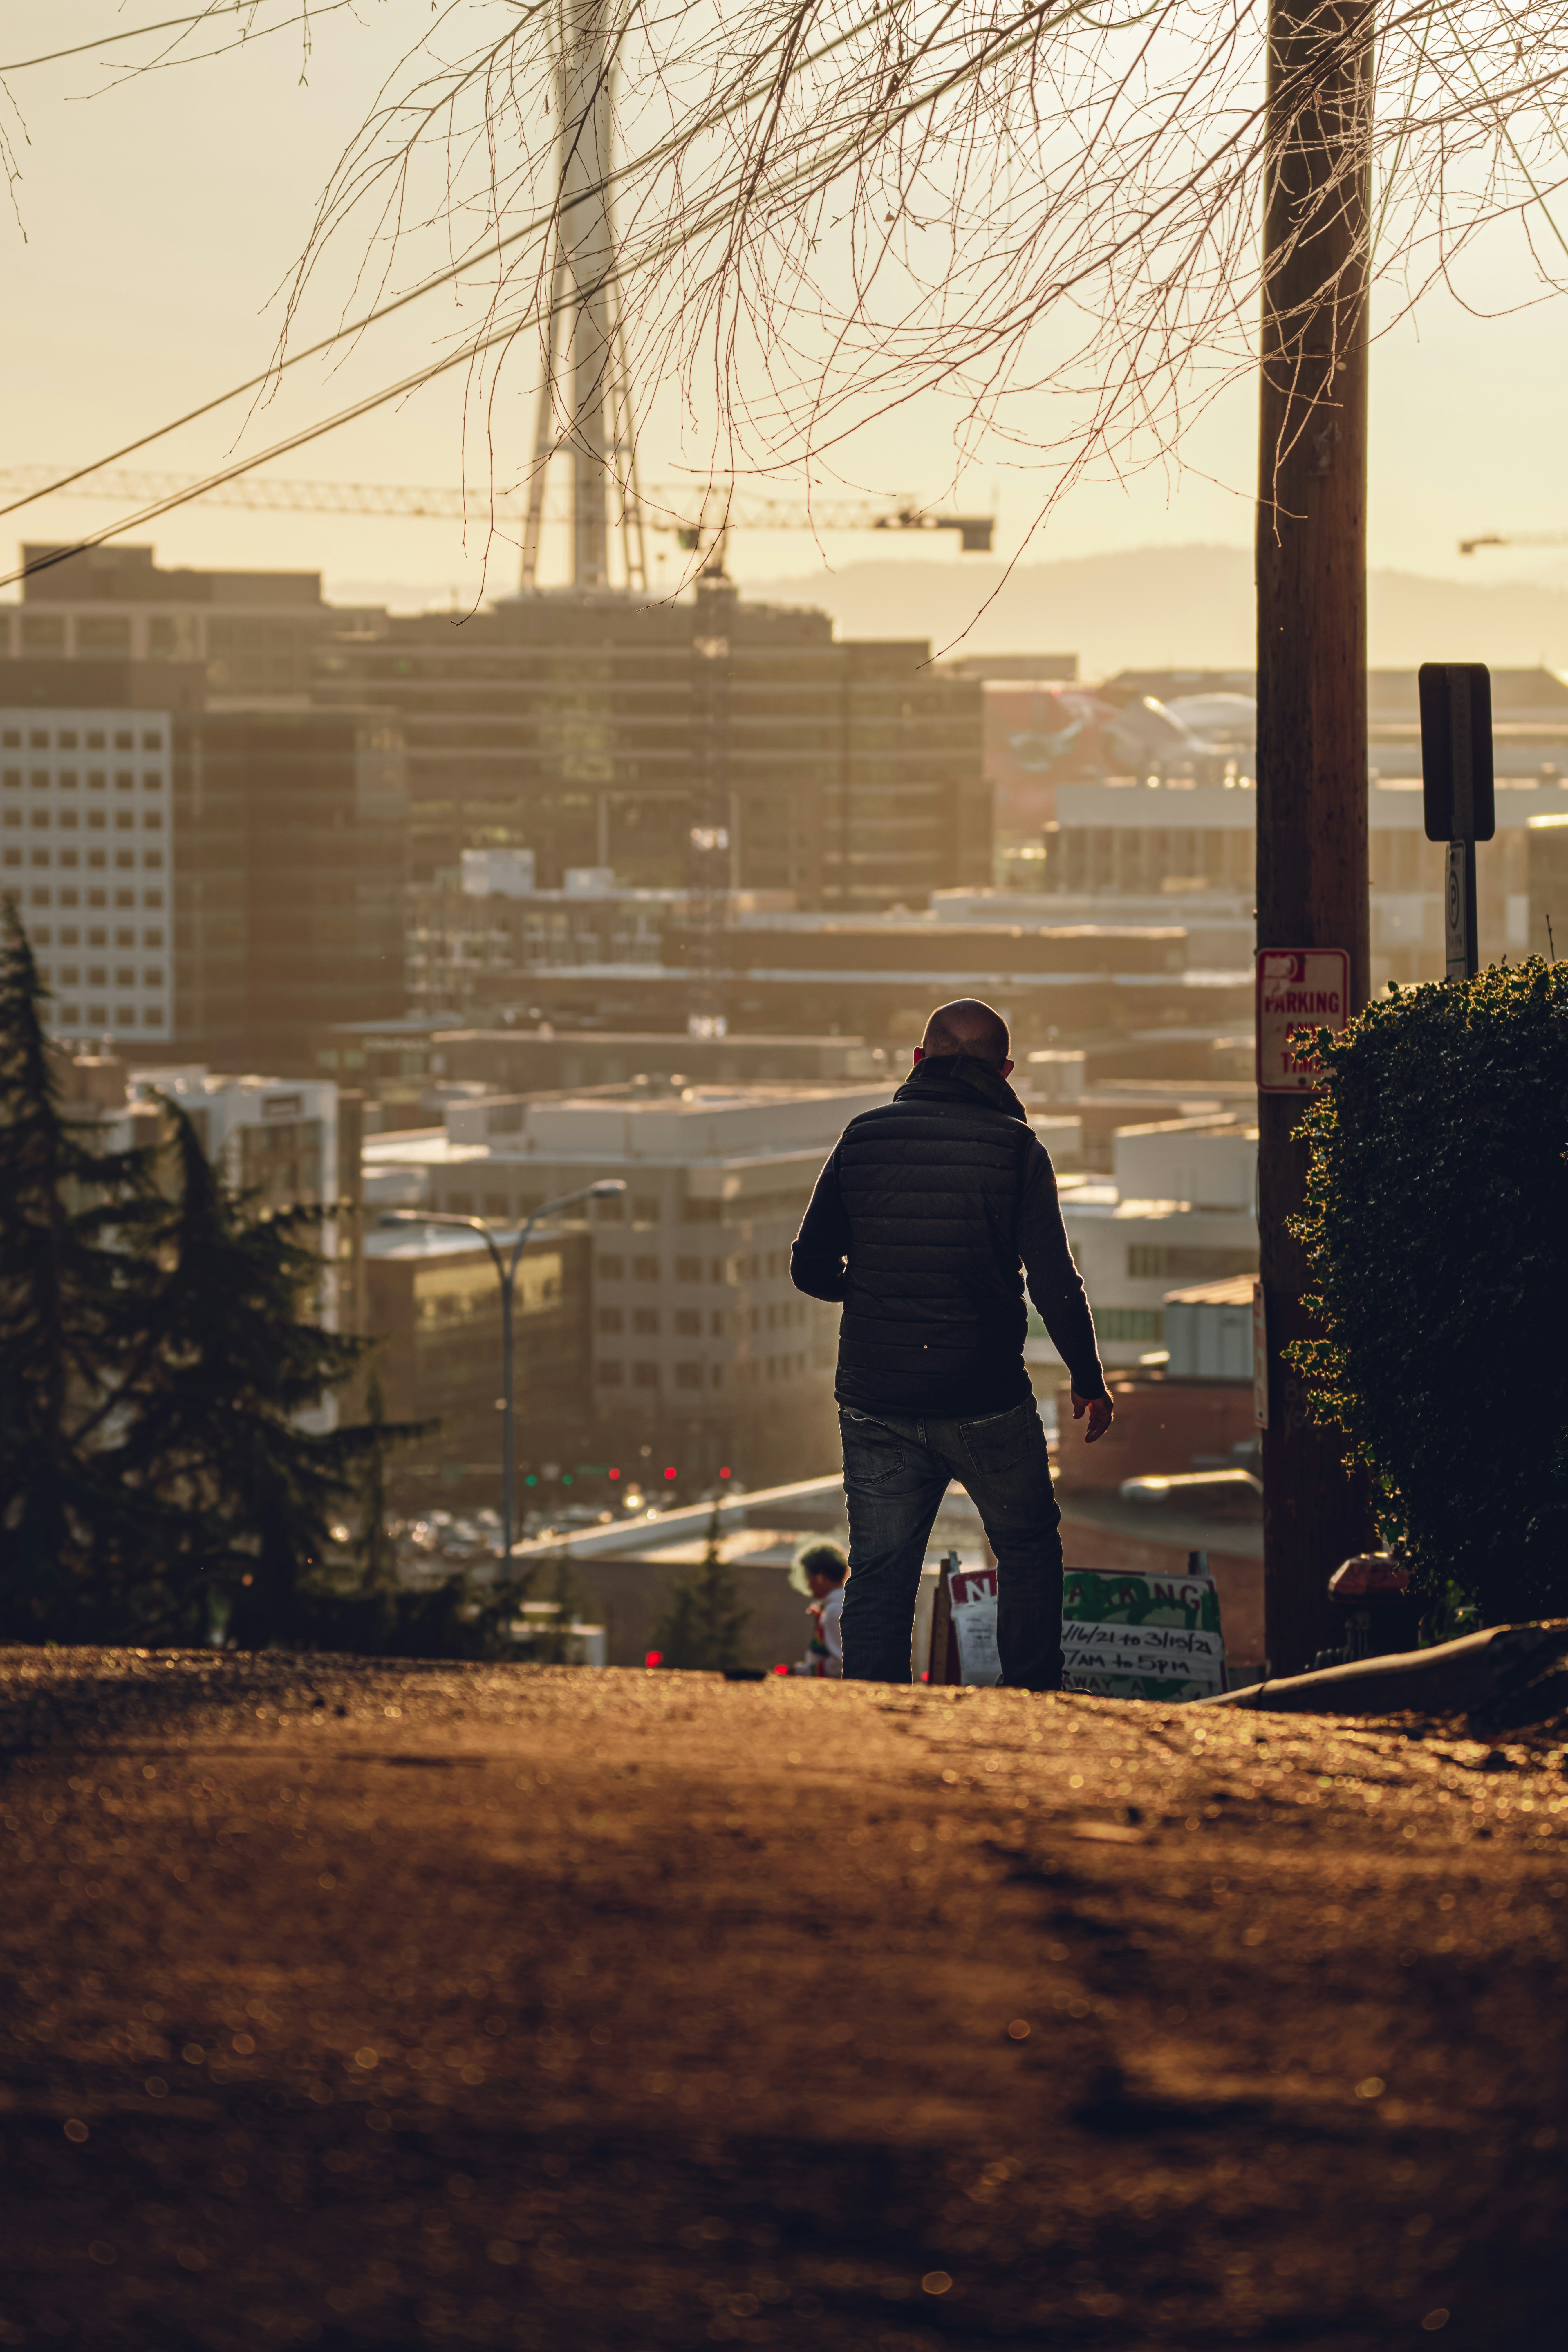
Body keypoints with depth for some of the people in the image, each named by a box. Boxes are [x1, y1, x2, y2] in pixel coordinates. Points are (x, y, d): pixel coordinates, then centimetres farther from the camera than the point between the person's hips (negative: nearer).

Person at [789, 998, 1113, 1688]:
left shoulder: (864, 1138, 1)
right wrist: (1088, 1379, 4)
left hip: (874, 1400, 2)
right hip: (985, 1399, -2)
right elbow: (1055, 1284, -9)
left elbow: (810, 1269, 4)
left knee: (879, 1576, 8)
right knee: (1028, 1552, 17)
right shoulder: (1014, 1147, -7)